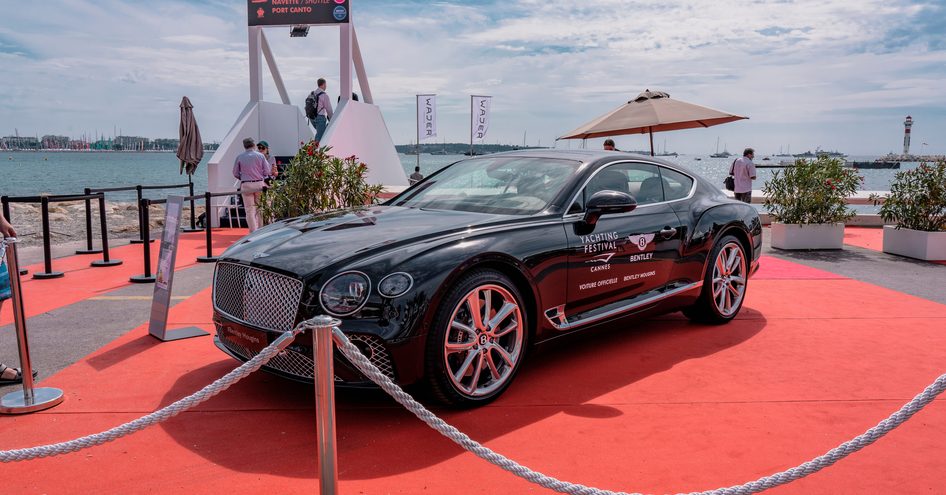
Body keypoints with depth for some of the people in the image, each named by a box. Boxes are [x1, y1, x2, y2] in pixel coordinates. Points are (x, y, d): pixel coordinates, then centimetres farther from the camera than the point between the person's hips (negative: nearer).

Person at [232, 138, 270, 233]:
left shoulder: (240, 157, 0)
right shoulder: (260, 156, -1)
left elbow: (235, 173, 4)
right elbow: (267, 171, -2)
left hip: (246, 185, 0)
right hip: (259, 184, 0)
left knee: (250, 210, 2)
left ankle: (253, 232, -4)